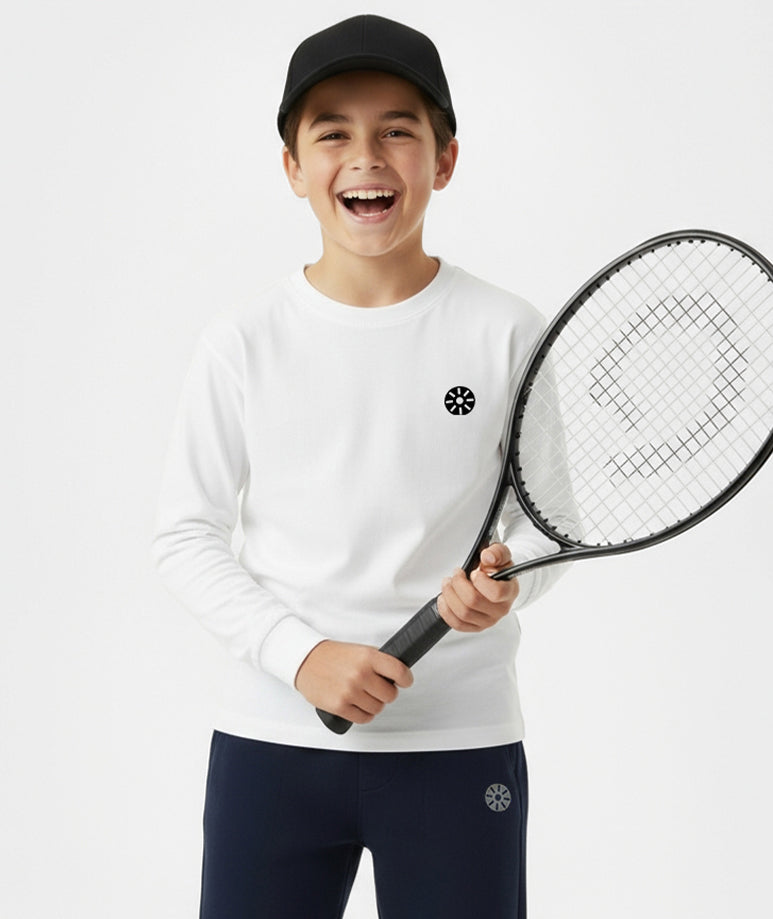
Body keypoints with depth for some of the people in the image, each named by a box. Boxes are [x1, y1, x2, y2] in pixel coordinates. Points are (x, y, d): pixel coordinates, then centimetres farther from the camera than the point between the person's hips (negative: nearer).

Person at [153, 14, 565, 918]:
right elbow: (186, 536, 1)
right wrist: (301, 653, -12)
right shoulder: (243, 343, -1)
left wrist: (506, 580, -16)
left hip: (460, 746, 0)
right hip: (271, 741, 1)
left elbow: (550, 514, 6)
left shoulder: (506, 334, -2)